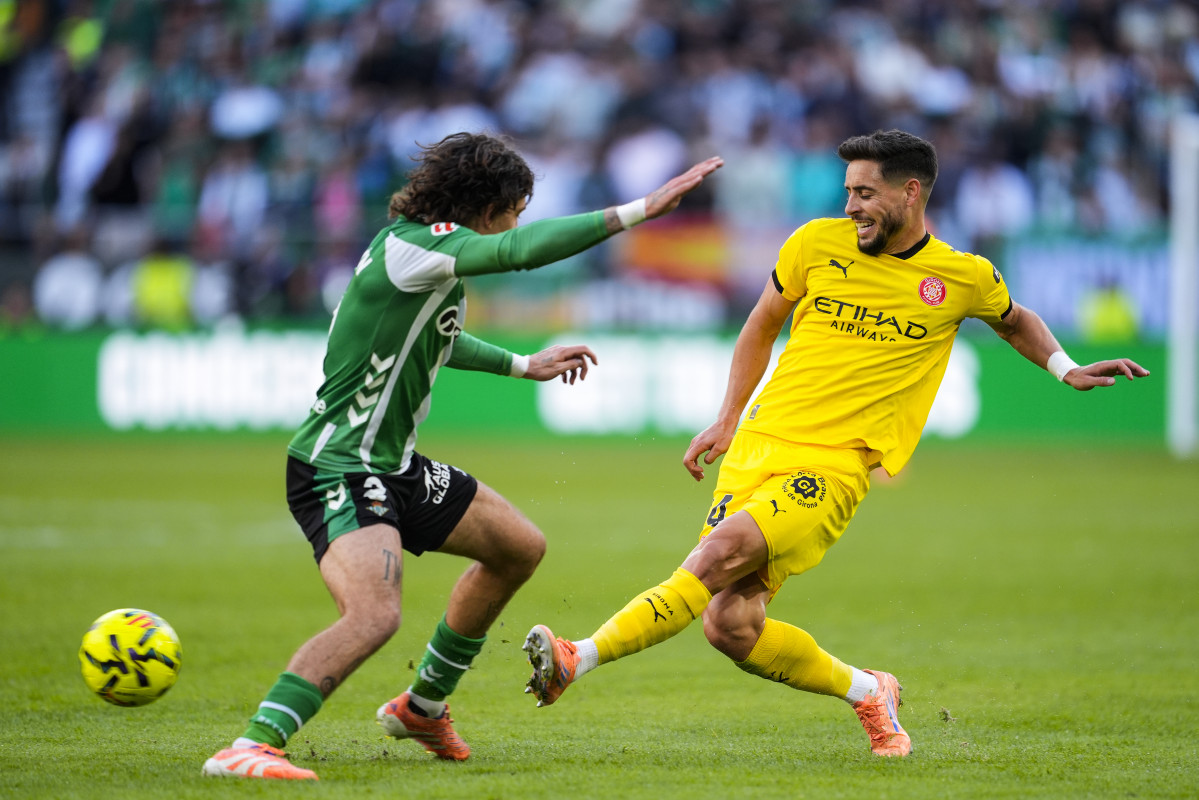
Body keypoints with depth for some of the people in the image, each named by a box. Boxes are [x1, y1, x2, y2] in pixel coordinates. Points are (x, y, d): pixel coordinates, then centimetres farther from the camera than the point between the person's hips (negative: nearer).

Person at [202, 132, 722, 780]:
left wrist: (522, 365, 38)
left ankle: (422, 706, 35)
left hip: (392, 468, 11)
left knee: (520, 547, 21)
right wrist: (640, 210, -31)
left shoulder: (432, 253, 10)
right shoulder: (408, 246, -20)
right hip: (336, 471, -11)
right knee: (374, 614, -32)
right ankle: (251, 747, -31)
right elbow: (524, 251, -34)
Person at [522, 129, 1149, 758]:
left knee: (720, 553, -29)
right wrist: (726, 420, 17)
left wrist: (1068, 371, 14)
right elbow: (762, 325, 21)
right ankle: (868, 693, 15)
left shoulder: (965, 278, 5)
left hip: (833, 467, -3)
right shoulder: (817, 243, 7)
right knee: (730, 626, -10)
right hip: (758, 443, 3)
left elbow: (1015, 321, 29)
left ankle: (579, 659, -28)